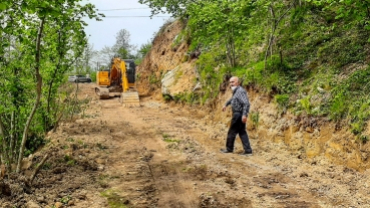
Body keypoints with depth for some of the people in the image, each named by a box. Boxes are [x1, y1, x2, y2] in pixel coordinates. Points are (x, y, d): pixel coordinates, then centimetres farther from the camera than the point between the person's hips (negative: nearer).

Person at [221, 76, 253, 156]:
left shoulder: (240, 91, -18)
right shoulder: (236, 91, 14)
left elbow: (246, 103, -27)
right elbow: (232, 99, 36)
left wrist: (244, 115, -34)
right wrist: (226, 104, 45)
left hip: (238, 114, -10)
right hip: (238, 114, 10)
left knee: (232, 131, 4)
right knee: (242, 132, 9)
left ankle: (229, 149, 18)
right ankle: (248, 150, 8)